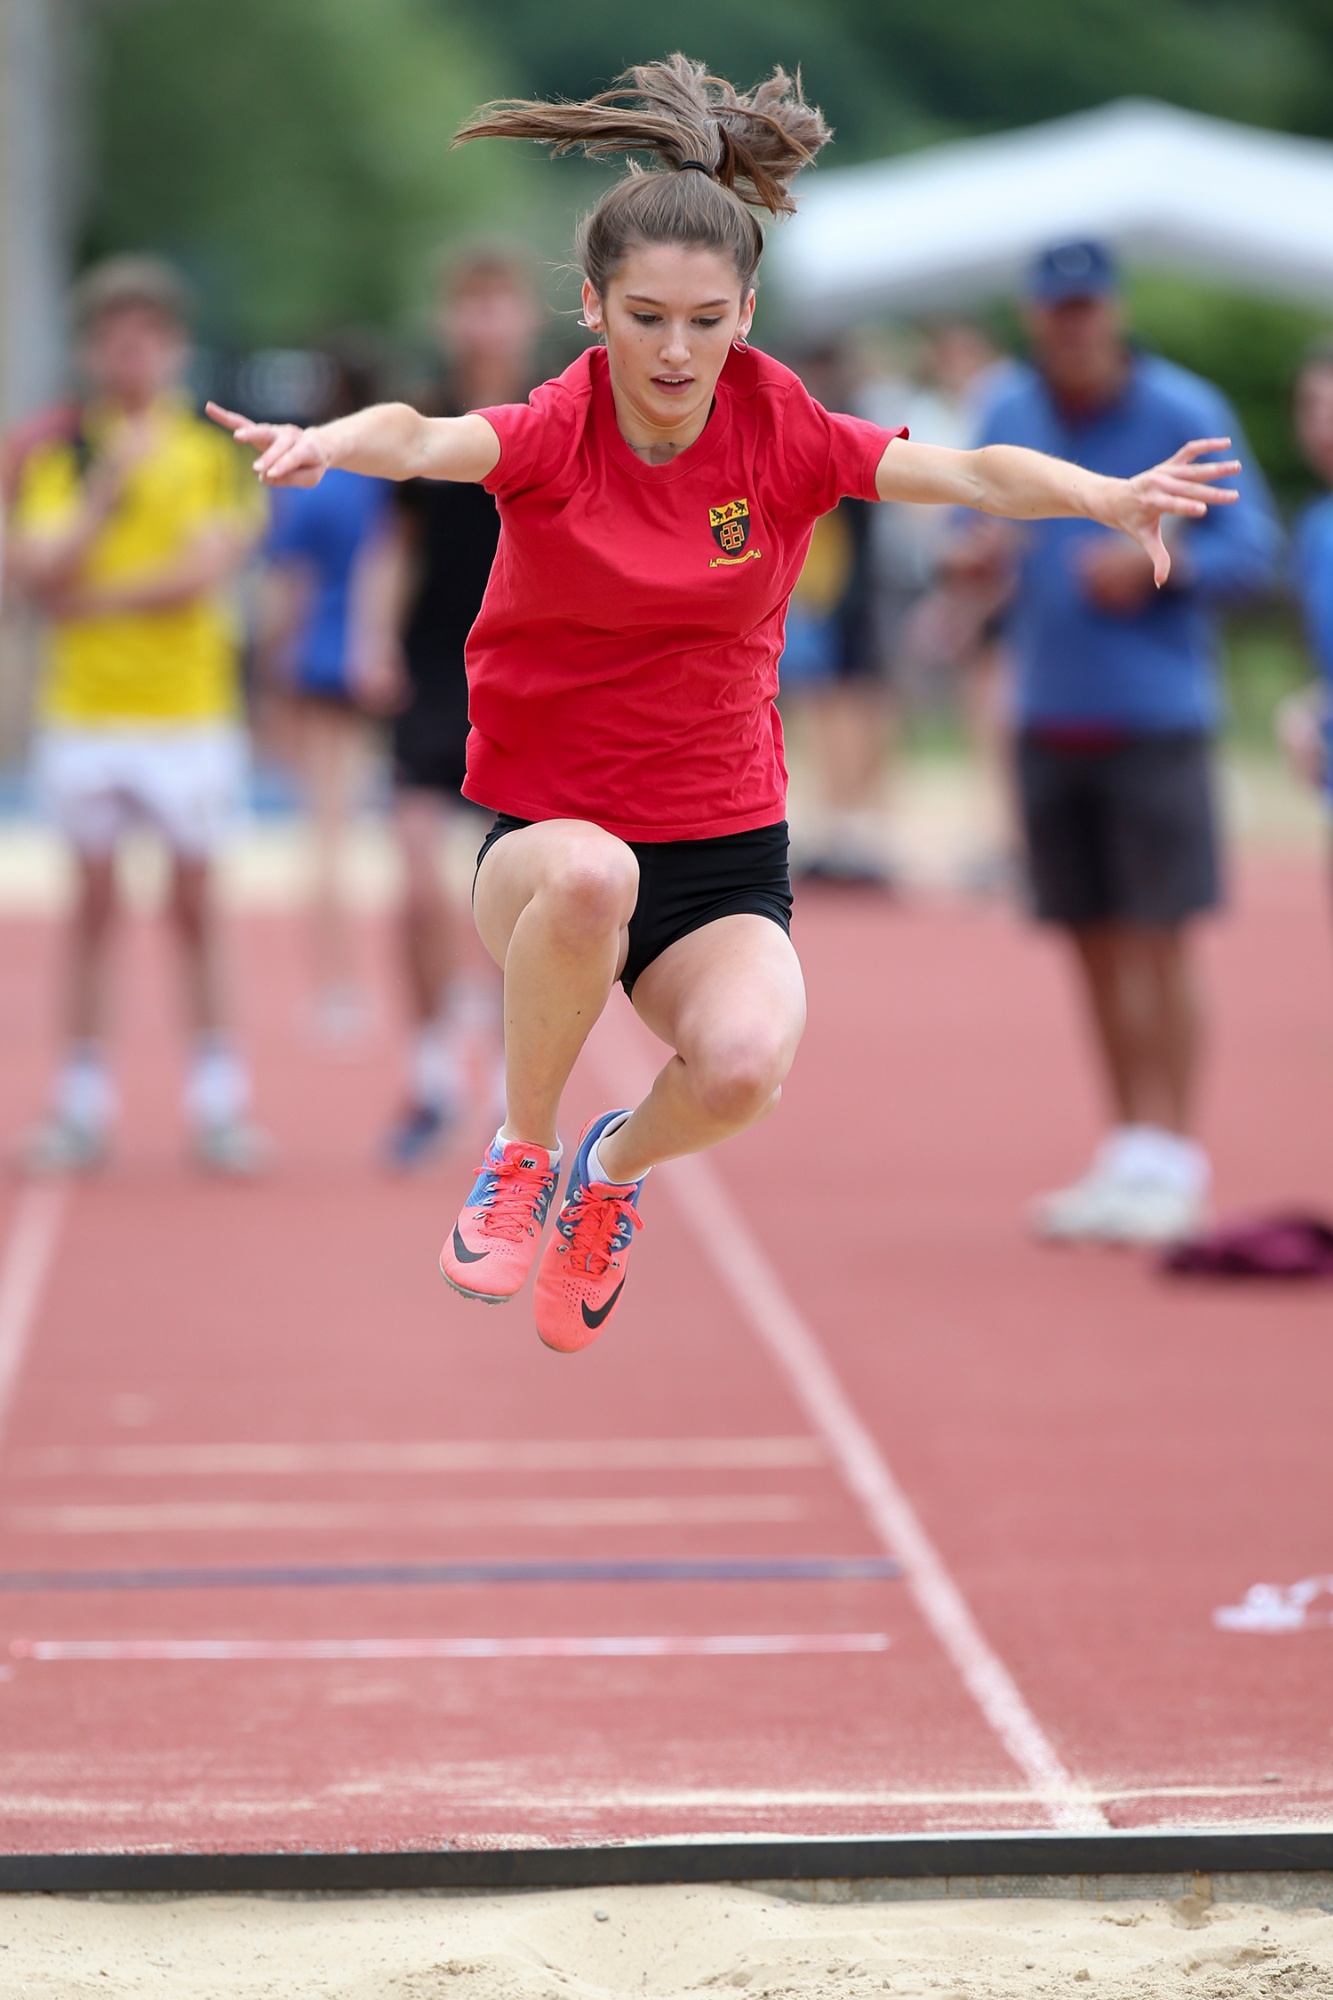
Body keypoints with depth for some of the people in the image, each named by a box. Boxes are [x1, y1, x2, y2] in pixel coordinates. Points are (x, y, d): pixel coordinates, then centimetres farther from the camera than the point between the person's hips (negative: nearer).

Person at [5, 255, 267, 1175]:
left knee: (196, 901, 2)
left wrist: (97, 599, -9)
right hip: (86, 710, 1)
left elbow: (208, 568, -8)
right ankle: (84, 1106, 6)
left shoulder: (216, 449, 2)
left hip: (191, 709, -1)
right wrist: (111, 485, -14)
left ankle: (219, 1100, 5)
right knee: (94, 899, 4)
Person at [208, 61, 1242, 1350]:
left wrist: (1108, 497, -36)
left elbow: (967, 472, -17)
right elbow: (426, 441, -31)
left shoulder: (780, 432, -5)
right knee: (588, 878, -39)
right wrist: (333, 442, -54)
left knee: (743, 1063, -30)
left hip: (726, 854, 2)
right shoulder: (554, 435, -10)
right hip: (544, 832, -1)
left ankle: (615, 1167, 9)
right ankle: (522, 1152, -11)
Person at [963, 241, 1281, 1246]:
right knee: (1095, 942, 7)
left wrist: (1154, 567, -19)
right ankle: (1128, 1155, 14)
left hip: (1155, 718, -4)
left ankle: (1172, 1161, 0)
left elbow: (1251, 546, -4)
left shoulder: (1184, 415, -6)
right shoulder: (1008, 418, 8)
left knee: (1161, 938, -4)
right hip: (1050, 719, 4)